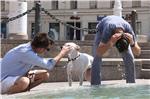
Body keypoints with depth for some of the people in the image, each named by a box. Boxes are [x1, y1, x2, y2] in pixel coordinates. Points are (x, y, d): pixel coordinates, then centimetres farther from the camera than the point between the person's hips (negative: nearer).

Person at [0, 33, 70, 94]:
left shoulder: (30, 47, -2)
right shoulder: (25, 52, -30)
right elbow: (48, 66, -27)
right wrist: (62, 53, -16)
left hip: (17, 76, 10)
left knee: (45, 75, 7)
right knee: (24, 82, -41)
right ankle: (6, 92, -12)